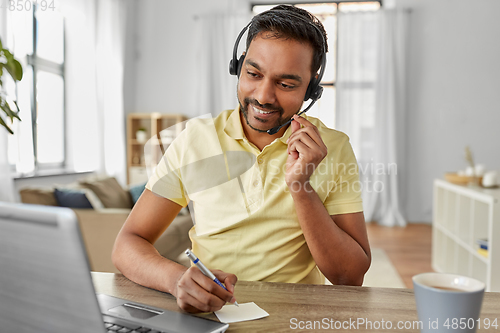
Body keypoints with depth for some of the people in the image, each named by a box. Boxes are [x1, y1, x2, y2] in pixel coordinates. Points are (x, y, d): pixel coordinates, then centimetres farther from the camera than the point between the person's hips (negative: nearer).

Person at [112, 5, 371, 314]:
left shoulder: (333, 149, -3)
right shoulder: (195, 139, -2)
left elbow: (351, 277, -6)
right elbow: (127, 245, -4)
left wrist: (300, 187, -18)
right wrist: (176, 277, -25)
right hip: (206, 313, 1)